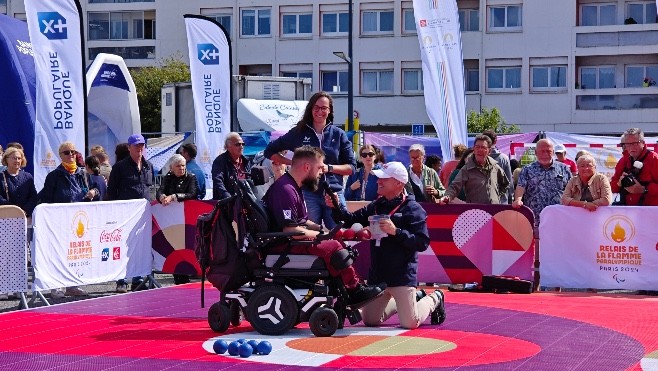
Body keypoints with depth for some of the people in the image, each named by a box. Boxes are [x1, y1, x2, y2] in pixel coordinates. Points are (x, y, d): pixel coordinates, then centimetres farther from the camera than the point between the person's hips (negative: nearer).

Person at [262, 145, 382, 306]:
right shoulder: (285, 190, -19)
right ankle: (355, 290, -8)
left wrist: (322, 229, 4)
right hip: (283, 247, -11)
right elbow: (290, 230, -26)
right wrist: (320, 234, -13)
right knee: (332, 247, -21)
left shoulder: (294, 187, 16)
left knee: (338, 244, 7)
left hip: (293, 241, 11)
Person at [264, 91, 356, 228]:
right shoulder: (299, 133, 8)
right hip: (308, 194, -1)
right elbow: (270, 151, 15)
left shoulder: (338, 134, 10)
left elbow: (351, 168, 8)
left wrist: (329, 168, -8)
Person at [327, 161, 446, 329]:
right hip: (377, 275, 7)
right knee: (369, 320, 13)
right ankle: (412, 298, 32)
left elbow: (423, 243, -17)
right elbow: (351, 220, 7)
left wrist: (396, 232, -25)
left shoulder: (413, 209, -11)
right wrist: (337, 208, -9)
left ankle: (434, 299, 24)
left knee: (409, 323, -8)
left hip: (403, 276, -7)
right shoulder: (375, 206, 9)